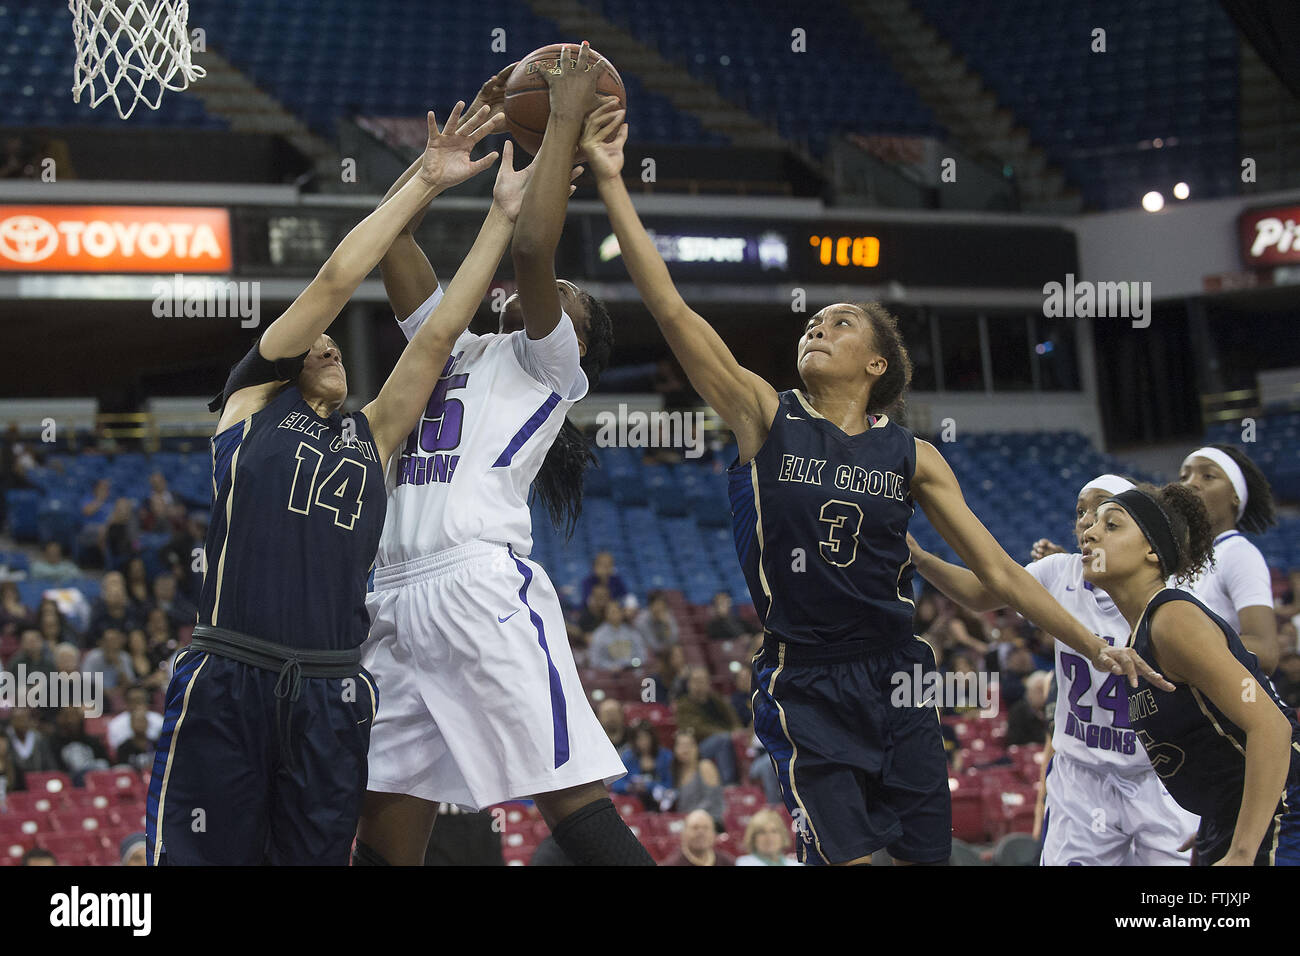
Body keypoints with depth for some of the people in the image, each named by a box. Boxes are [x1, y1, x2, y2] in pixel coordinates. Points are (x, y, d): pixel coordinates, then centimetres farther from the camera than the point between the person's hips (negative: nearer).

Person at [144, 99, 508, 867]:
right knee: (201, 857, -7)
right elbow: (336, 279, 7)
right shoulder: (254, 400, 12)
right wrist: (425, 182, 9)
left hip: (332, 698, 4)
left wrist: (504, 212, 13)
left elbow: (440, 332, 15)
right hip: (228, 683, -4)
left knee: (316, 857, 5)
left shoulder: (371, 436, 21)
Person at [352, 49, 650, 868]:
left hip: (486, 592, -7)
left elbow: (531, 247, -9)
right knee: (383, 842, 3)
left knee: (576, 807, -13)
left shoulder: (550, 364, 9)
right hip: (399, 607, 7)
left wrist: (566, 122, 0)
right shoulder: (452, 349, 27)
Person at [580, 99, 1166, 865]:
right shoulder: (767, 418, 0)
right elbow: (669, 307, -9)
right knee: (845, 857, -13)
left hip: (897, 684, 3)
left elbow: (998, 570, 8)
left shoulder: (911, 456, 6)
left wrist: (1094, 647, 1)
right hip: (805, 687, -3)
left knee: (927, 856, 2)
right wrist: (610, 180, -15)